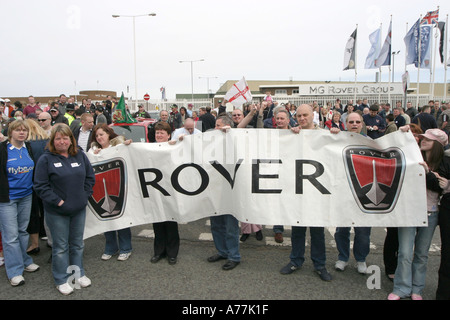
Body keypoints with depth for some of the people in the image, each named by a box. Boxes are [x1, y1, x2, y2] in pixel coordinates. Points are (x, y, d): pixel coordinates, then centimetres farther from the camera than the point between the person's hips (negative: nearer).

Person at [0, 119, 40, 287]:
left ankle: (24, 261, 31)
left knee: (23, 230, 17)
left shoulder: (29, 148, 6)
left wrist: (35, 189, 13)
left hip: (26, 196, 5)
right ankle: (15, 271, 9)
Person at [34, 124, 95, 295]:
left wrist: (85, 195, -1)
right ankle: (62, 280, 23)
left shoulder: (80, 156, 4)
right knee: (60, 246, 7)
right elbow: (40, 185, -11)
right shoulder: (46, 159, -9)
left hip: (79, 209, 4)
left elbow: (90, 177, 10)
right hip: (57, 212, -4)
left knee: (77, 244, 17)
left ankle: (78, 273, 34)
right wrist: (57, 201, -16)